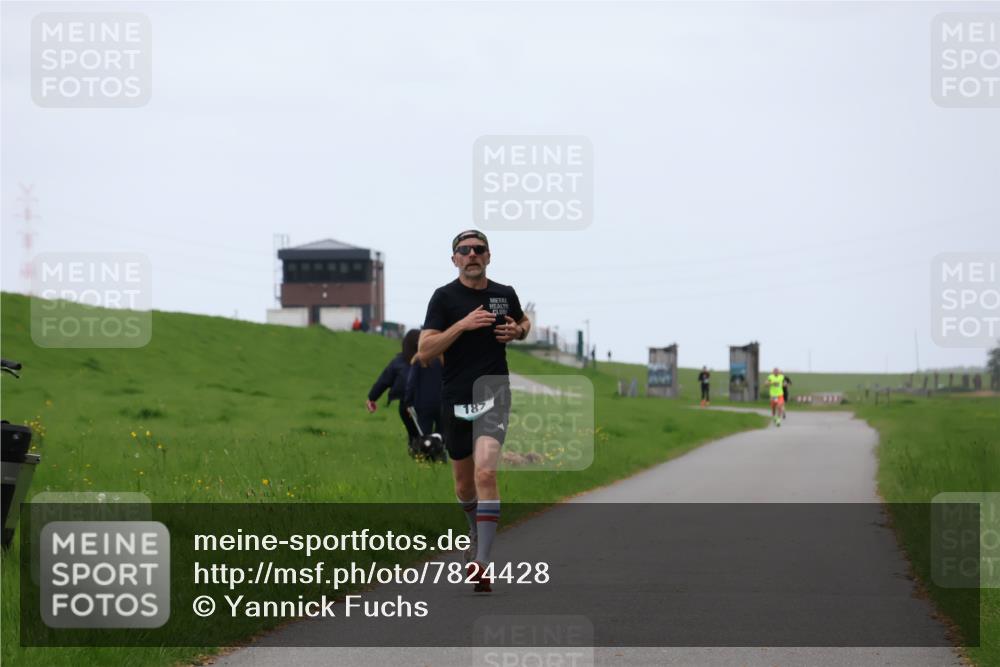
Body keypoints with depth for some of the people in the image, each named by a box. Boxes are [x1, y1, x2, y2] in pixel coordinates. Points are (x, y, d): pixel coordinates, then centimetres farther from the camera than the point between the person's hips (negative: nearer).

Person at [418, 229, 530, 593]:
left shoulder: (505, 294, 5)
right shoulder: (445, 297, -3)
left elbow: (524, 322, 28)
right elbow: (425, 349, -10)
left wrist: (517, 330, 4)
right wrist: (463, 324, -20)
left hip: (493, 393, -1)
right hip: (455, 399, 1)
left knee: (485, 472, -21)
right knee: (464, 484, 14)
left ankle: (481, 562, -23)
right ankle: (476, 531, 46)